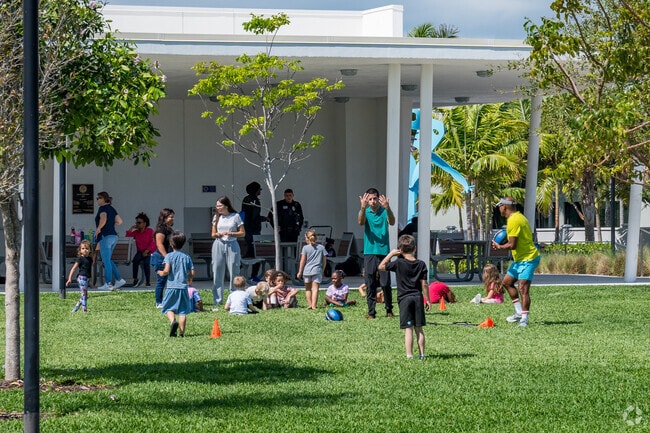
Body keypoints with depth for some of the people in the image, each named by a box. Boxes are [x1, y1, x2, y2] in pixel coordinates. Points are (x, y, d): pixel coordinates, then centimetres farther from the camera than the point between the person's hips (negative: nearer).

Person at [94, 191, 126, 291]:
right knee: (108, 260, 17)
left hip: (106, 236, -9)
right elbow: (119, 221, 19)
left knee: (106, 260, -4)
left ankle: (108, 284, -4)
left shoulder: (103, 208, -10)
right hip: (113, 236, 9)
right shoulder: (112, 209, 16)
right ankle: (119, 279, 11)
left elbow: (103, 219, -29)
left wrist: (99, 228, -20)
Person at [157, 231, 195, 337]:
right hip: (183, 286, 2)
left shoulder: (169, 256, -4)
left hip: (172, 286, -2)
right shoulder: (187, 257, 5)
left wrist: (160, 273, 7)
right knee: (183, 310, 5)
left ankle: (173, 321, -18)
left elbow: (166, 271, -15)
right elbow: (192, 273, 4)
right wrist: (189, 280, 25)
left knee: (168, 307, 10)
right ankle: (182, 332, 1)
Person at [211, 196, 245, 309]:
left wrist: (230, 233, -13)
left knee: (234, 273, -2)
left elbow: (242, 233, 1)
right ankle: (217, 302, 5)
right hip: (218, 246, 3)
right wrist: (218, 234, -8)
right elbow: (213, 234, 14)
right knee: (217, 273, 1)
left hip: (232, 246, -3)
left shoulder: (235, 216, 0)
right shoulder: (217, 217, 10)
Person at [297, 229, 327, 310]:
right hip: (317, 271, 0)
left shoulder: (305, 248, -3)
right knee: (315, 288, -5)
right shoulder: (321, 247, 4)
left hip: (307, 271, 0)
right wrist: (322, 270, 21)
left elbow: (302, 261, -4)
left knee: (308, 288, 16)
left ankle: (309, 304, 17)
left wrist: (300, 272, 3)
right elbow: (324, 261, 8)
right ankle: (314, 305, -17)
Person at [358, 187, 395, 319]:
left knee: (386, 283, -1)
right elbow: (360, 222, -17)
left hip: (383, 251, -1)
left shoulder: (384, 212, 1)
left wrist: (387, 208, -38)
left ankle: (389, 309, 13)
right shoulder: (366, 212, 5)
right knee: (370, 284, 1)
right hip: (369, 252, 1)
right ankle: (371, 312, 5)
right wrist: (363, 208, -37)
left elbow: (392, 222, -19)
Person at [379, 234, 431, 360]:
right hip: (418, 298, 3)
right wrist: (427, 300, 9)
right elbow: (424, 284, 1)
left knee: (408, 329, -4)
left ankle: (409, 355, -8)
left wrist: (391, 254, 7)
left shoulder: (399, 263, -8)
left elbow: (381, 266, 2)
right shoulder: (421, 264, 1)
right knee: (419, 329, 10)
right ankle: (422, 354, 12)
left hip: (404, 299, -3)